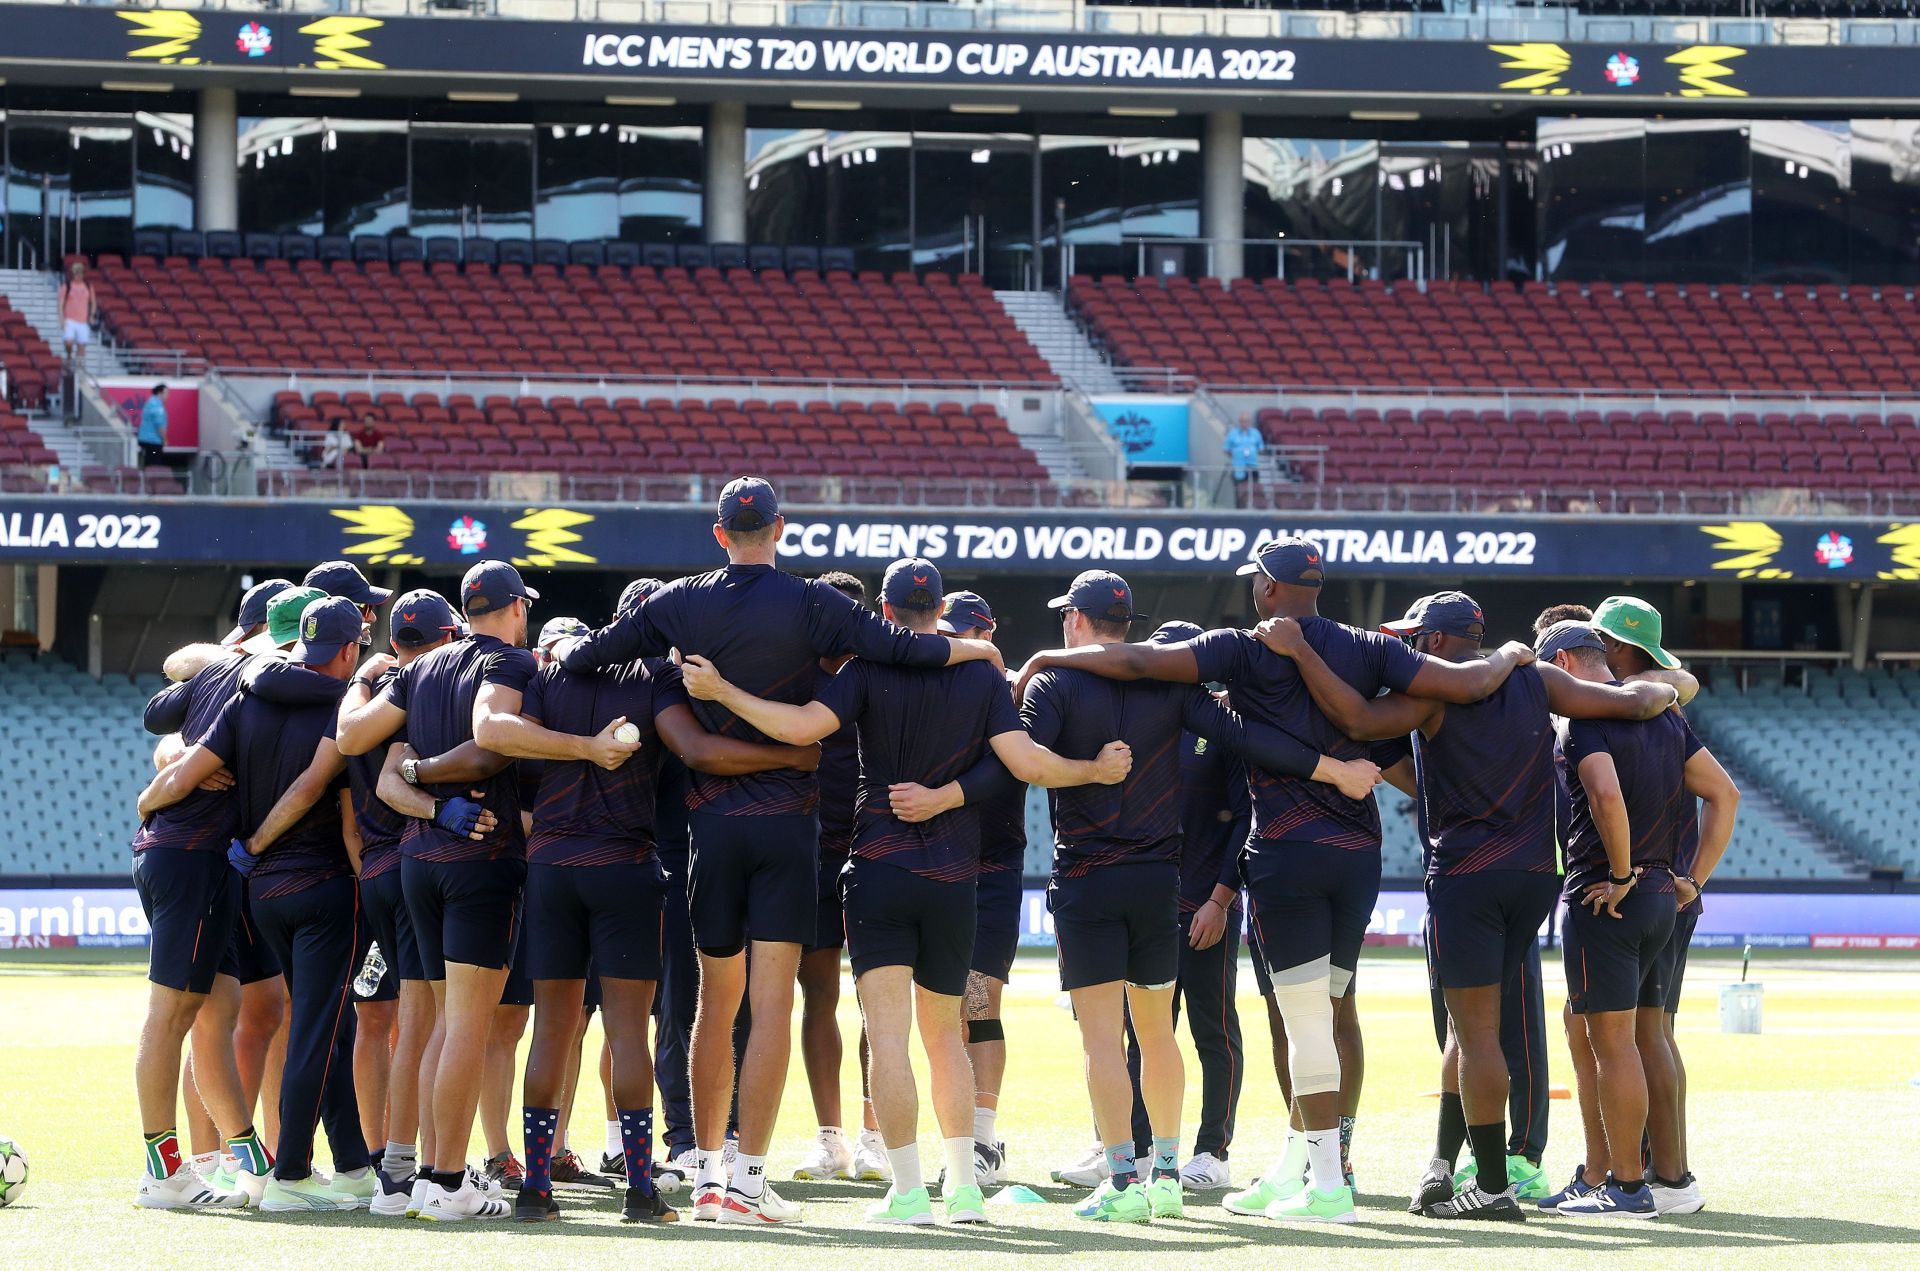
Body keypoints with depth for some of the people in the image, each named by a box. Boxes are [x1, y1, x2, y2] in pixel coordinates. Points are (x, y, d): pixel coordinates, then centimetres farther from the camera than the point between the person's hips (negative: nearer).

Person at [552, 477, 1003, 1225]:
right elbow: (896, 647, -10)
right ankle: (748, 1179, -10)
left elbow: (585, 656, 2)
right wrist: (977, 649, 7)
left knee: (715, 1004, 13)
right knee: (772, 1004, -4)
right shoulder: (809, 604, -6)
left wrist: (560, 656, 26)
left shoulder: (681, 606, 1)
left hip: (711, 820, 3)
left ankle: (707, 1173, 15)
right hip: (786, 822, -3)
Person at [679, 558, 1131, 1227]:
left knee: (888, 1031, -6)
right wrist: (1095, 770, 10)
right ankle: (963, 1185, 10)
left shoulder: (869, 669, -4)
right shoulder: (982, 675, 3)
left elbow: (802, 726, -18)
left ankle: (908, 1189, -14)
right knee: (944, 1031, 16)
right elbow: (1026, 763, -5)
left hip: (880, 868, -3)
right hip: (954, 875, 3)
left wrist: (719, 690, -13)